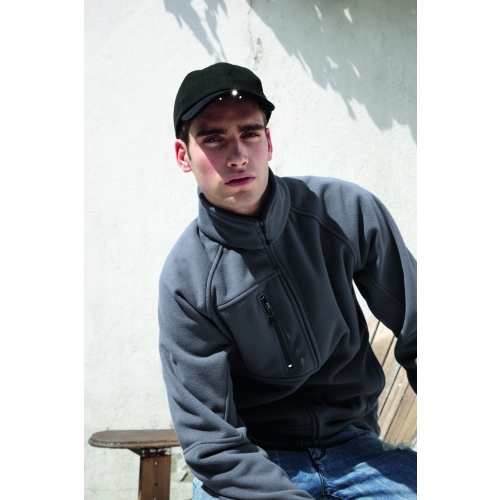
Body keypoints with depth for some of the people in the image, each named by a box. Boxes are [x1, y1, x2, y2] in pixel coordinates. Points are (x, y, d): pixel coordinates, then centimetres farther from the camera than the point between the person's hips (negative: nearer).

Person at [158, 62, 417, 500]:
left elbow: (417, 336, 0)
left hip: (354, 446, 2)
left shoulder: (348, 212, -7)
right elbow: (211, 440, -12)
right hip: (251, 464, -1)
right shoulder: (186, 281, -12)